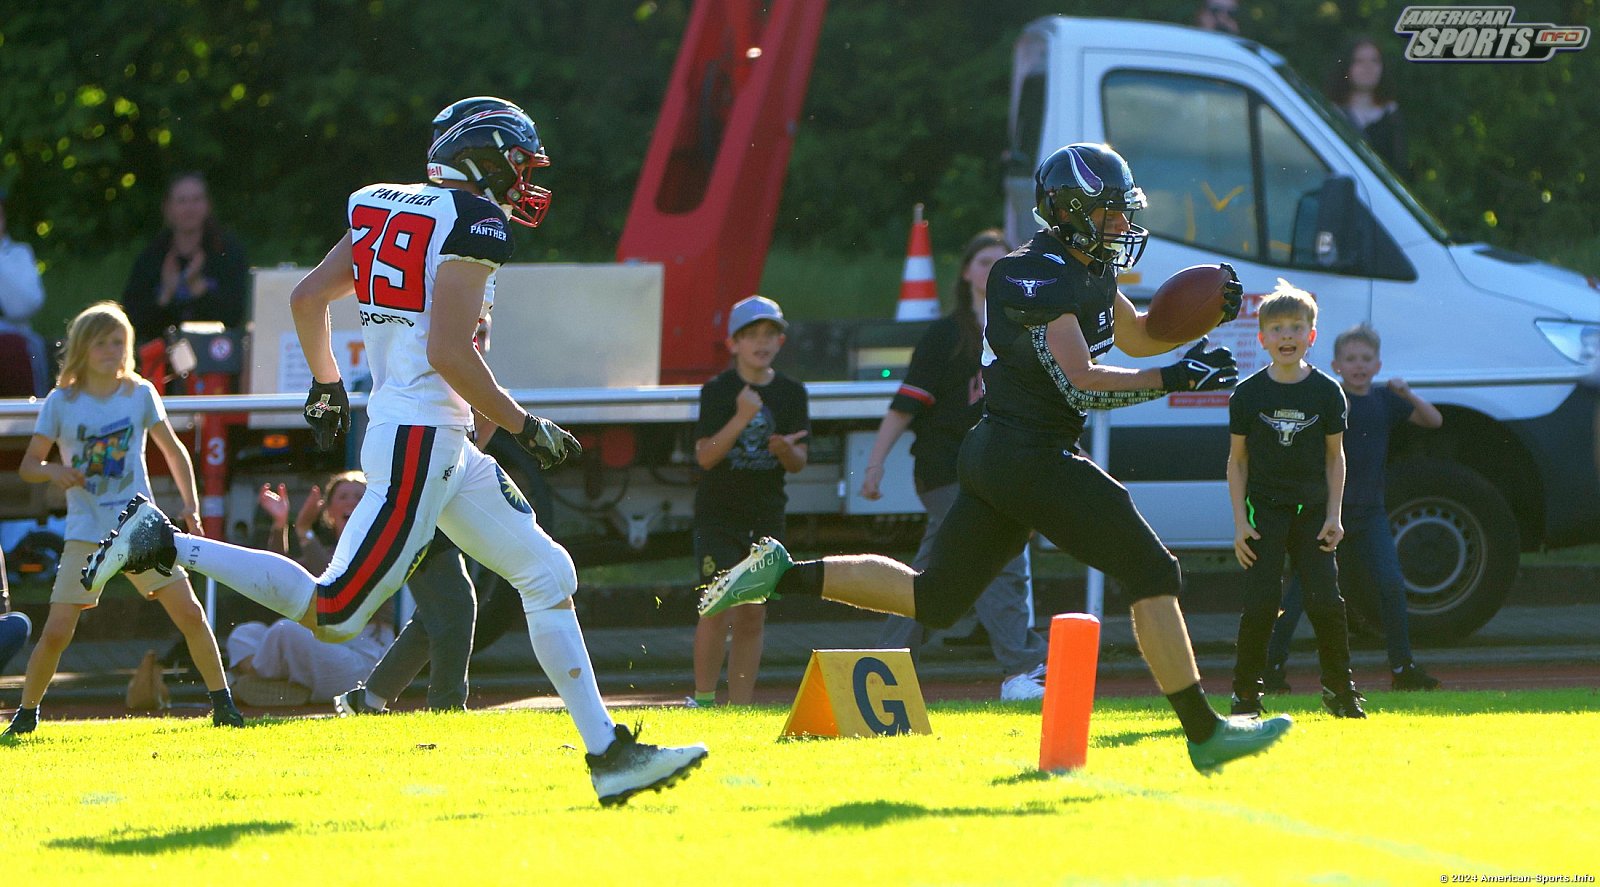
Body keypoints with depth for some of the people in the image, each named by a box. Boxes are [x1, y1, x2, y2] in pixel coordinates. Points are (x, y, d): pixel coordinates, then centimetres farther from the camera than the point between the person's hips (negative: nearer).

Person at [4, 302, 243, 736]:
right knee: (56, 632, -7)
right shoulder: (61, 402, -1)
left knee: (189, 612, -7)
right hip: (86, 533, -1)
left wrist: (191, 505, 5)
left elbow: (172, 450, 13)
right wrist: (54, 471, -20)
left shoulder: (140, 393, 3)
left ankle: (222, 702, 6)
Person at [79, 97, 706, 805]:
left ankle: (608, 754, 9)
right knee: (331, 616, -7)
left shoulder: (383, 209, 13)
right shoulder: (474, 222, -12)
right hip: (420, 441, -10)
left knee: (548, 574, 10)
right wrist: (525, 428, -10)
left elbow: (305, 299, 15)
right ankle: (164, 544, -4)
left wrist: (326, 387, 31)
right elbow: (448, 352, -20)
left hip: (443, 449, 10)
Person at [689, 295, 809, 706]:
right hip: (719, 513, -4)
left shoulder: (792, 393, 4)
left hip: (766, 516, 4)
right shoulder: (718, 390, -7)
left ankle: (740, 707, 10)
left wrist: (787, 451, -20)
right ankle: (703, 700, -3)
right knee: (718, 608, -13)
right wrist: (741, 420, -27)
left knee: (753, 615, 5)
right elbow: (705, 456, -14)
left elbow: (798, 463, 4)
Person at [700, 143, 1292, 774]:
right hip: (1032, 454, -10)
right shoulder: (1039, 278, -17)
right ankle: (1205, 734, -4)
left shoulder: (1087, 270, 13)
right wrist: (1175, 378, -22)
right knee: (1152, 574, -7)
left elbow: (1138, 338, 28)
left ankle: (784, 574, 14)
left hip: (994, 456, 10)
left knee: (935, 599, 15)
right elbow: (1081, 384, -24)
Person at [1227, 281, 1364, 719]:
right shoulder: (1248, 394, -2)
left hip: (1312, 511, 1)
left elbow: (1335, 456, 6)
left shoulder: (1327, 392, 0)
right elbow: (1237, 461, 2)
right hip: (1265, 510, -1)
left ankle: (1339, 688, 10)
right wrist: (1240, 521, -5)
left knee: (1326, 601, -6)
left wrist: (1334, 515, -2)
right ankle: (1246, 694, 2)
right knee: (1260, 603, -9)